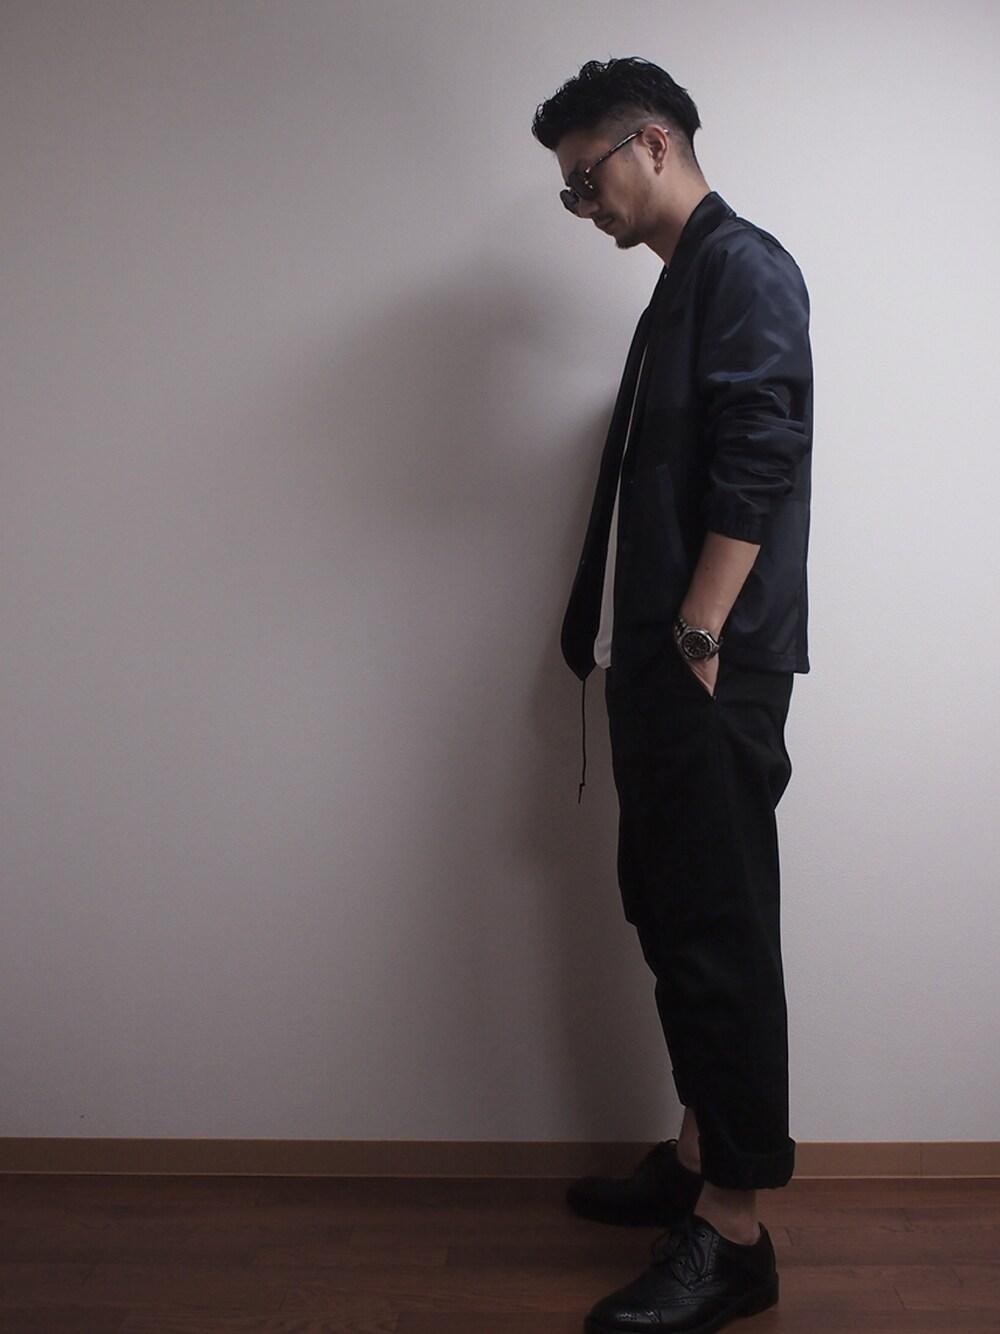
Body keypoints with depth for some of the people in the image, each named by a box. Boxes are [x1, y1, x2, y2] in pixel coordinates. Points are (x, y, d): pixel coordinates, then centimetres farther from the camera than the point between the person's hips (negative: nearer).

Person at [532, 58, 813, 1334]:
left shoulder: (743, 267, -6)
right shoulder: (681, 284, 22)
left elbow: (758, 466, -18)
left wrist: (699, 639, -20)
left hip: (712, 672, -10)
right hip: (656, 666, 10)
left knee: (719, 931, -5)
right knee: (670, 913, 15)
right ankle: (700, 1155, 29)